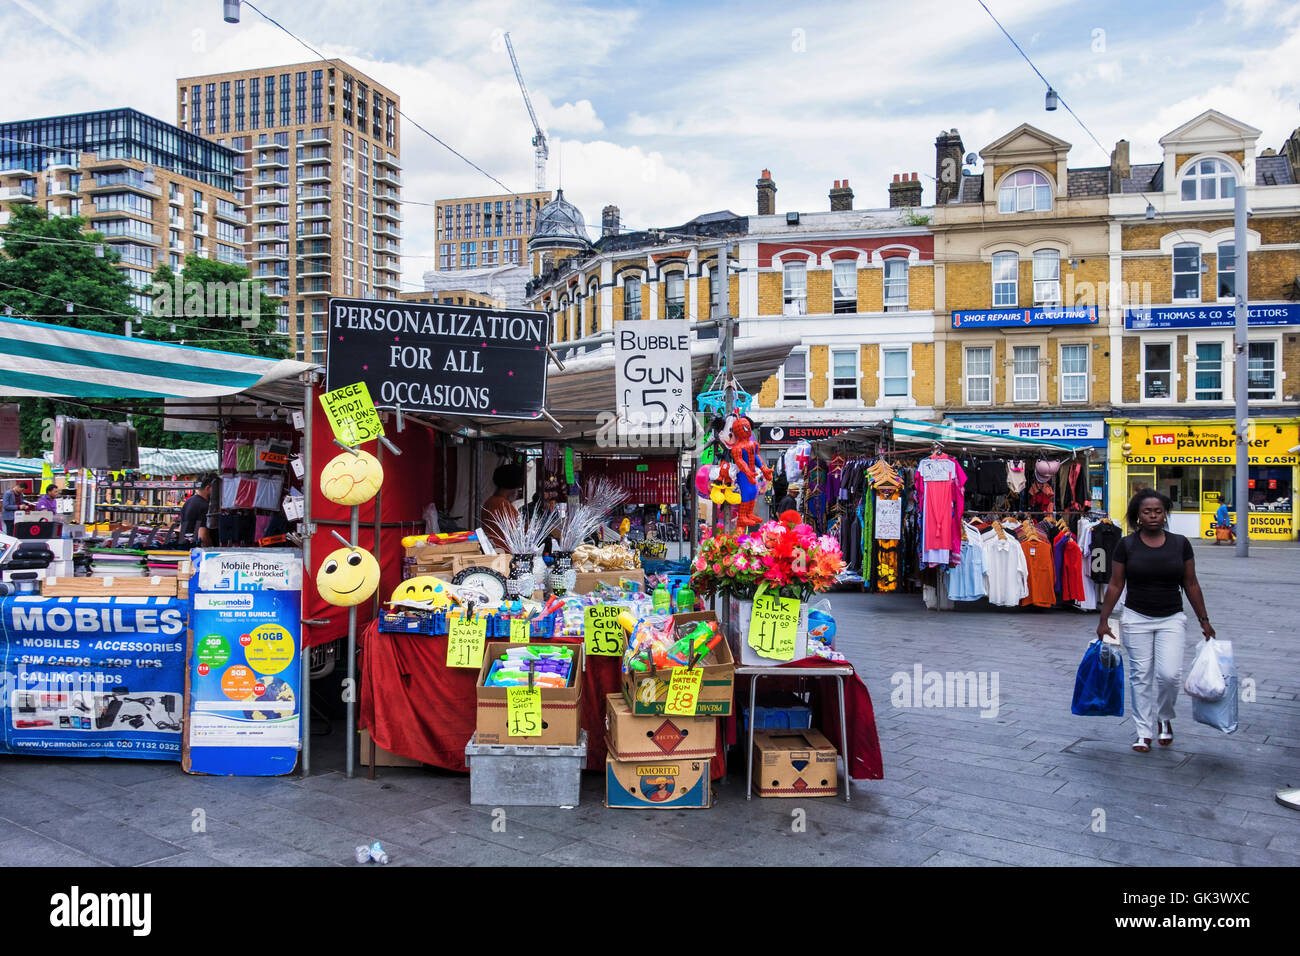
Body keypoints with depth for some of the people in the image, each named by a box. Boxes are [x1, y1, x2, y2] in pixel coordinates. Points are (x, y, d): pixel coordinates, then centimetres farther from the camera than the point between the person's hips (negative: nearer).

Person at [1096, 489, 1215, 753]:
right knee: (1141, 676, 4)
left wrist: (1204, 620, 8)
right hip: (1137, 619, 0)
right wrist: (1104, 620, -1)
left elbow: (1191, 585, 7)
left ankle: (1165, 719, 18)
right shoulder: (1126, 545, -3)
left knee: (1170, 674, -11)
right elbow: (1115, 585, 0)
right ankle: (1143, 731, 18)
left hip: (1171, 619, 0)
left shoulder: (1180, 544, 0)